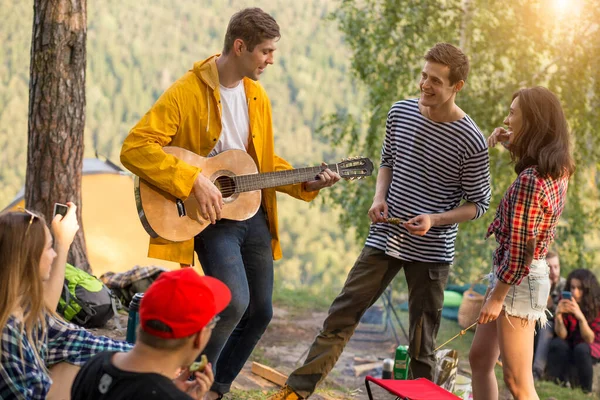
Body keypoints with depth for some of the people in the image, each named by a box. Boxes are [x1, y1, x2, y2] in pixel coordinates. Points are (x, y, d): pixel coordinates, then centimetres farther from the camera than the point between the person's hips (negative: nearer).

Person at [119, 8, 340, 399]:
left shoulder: (257, 95, 9)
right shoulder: (186, 93, -15)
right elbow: (135, 148, -21)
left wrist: (305, 184, 4)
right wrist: (194, 180, -27)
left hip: (254, 215, 7)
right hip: (210, 218, -7)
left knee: (260, 312, 10)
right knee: (235, 302, -24)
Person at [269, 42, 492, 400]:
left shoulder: (471, 141, -14)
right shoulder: (401, 112, 0)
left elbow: (479, 203, -5)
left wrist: (436, 219, -20)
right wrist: (380, 198, -2)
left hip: (431, 252, -4)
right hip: (385, 237, 4)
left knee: (422, 343, 5)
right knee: (342, 315, 3)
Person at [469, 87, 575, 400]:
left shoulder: (529, 181, -25)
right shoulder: (557, 170, 2)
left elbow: (518, 250, -23)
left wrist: (497, 296, -15)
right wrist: (513, 144, 12)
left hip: (518, 279, -10)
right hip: (513, 274, 10)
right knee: (479, 360, 18)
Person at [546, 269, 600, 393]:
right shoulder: (565, 303, -12)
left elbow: (589, 339, -23)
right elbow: (562, 335, -15)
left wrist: (580, 316, -40)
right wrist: (558, 314, -35)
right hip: (569, 347, 2)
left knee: (581, 349, -34)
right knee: (557, 344, -29)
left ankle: (586, 390, -18)